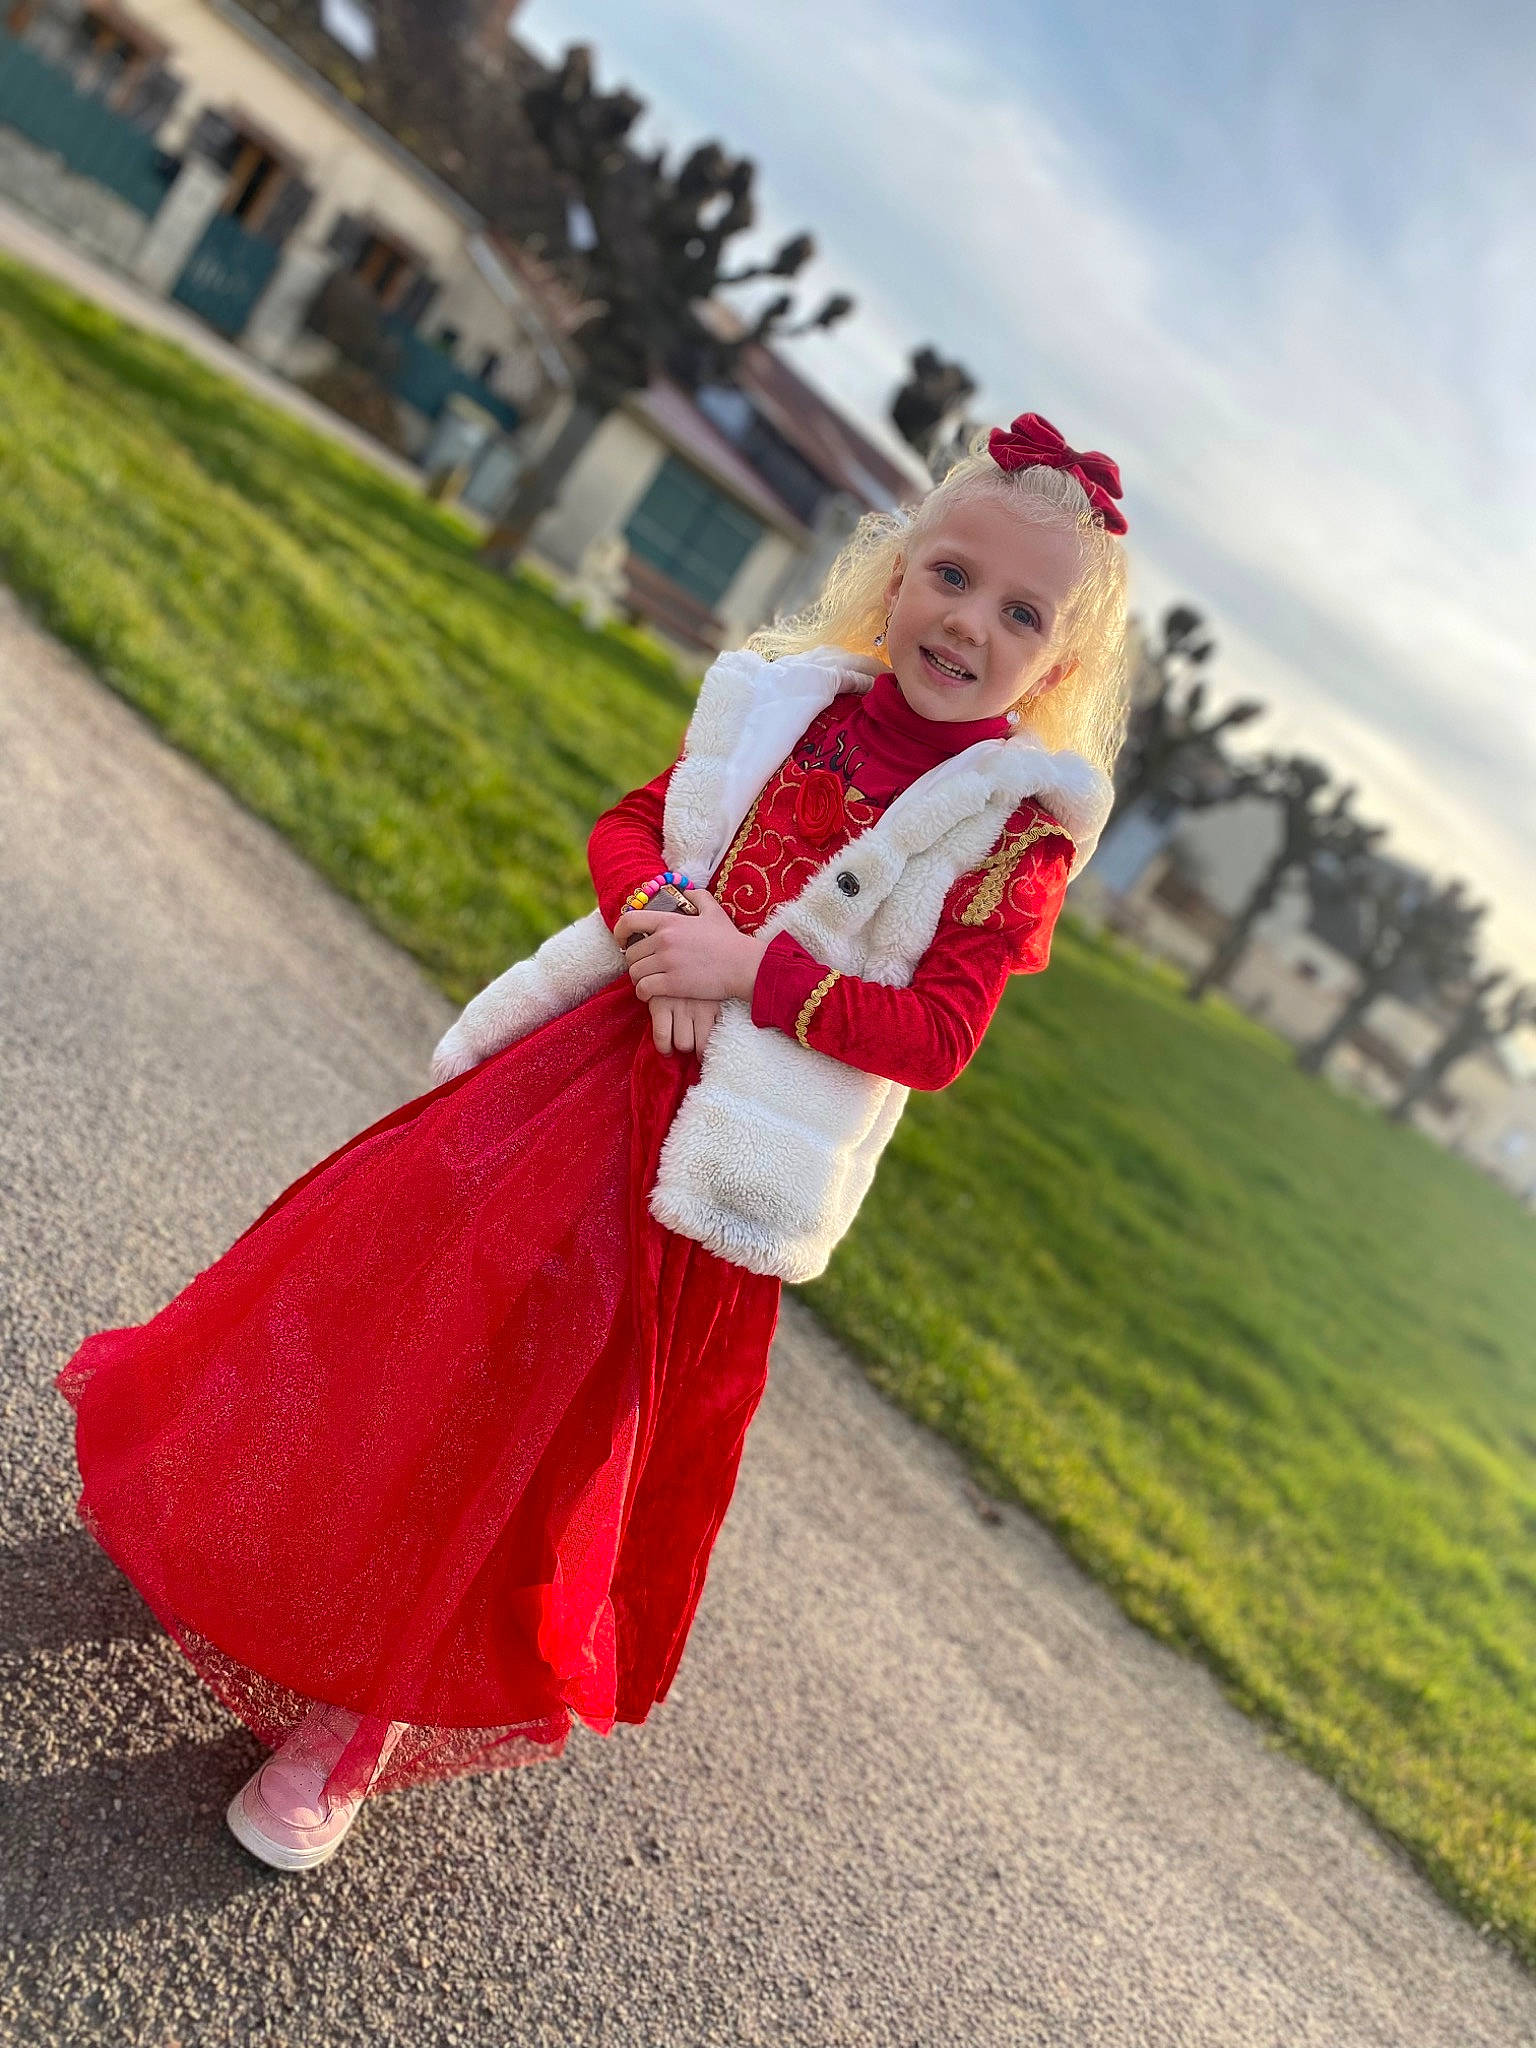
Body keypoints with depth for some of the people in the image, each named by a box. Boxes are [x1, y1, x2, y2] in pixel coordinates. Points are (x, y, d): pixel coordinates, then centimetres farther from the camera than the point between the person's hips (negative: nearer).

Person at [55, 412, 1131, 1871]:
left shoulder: (1017, 828, -6)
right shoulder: (783, 704, 4)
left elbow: (938, 1034, -14)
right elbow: (628, 825, 10)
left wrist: (752, 967, -22)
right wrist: (653, 913, -12)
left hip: (708, 1165, -3)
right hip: (592, 1065, 4)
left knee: (552, 1432, 2)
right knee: (428, 1283, 10)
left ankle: (368, 1713, 23)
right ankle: (297, 1540, 43)